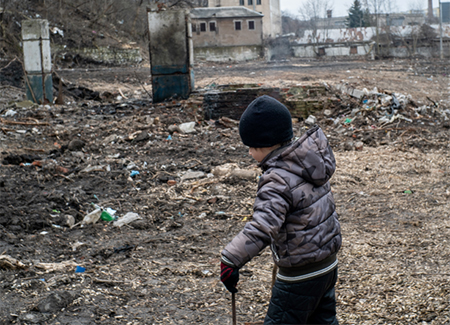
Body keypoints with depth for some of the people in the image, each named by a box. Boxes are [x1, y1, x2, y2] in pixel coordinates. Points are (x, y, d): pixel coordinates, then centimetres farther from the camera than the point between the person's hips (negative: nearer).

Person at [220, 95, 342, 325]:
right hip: (328, 264, 9)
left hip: (300, 275, -9)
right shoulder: (307, 163, 1)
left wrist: (230, 260, -37)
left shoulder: (278, 180, -26)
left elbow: (263, 228, -37)